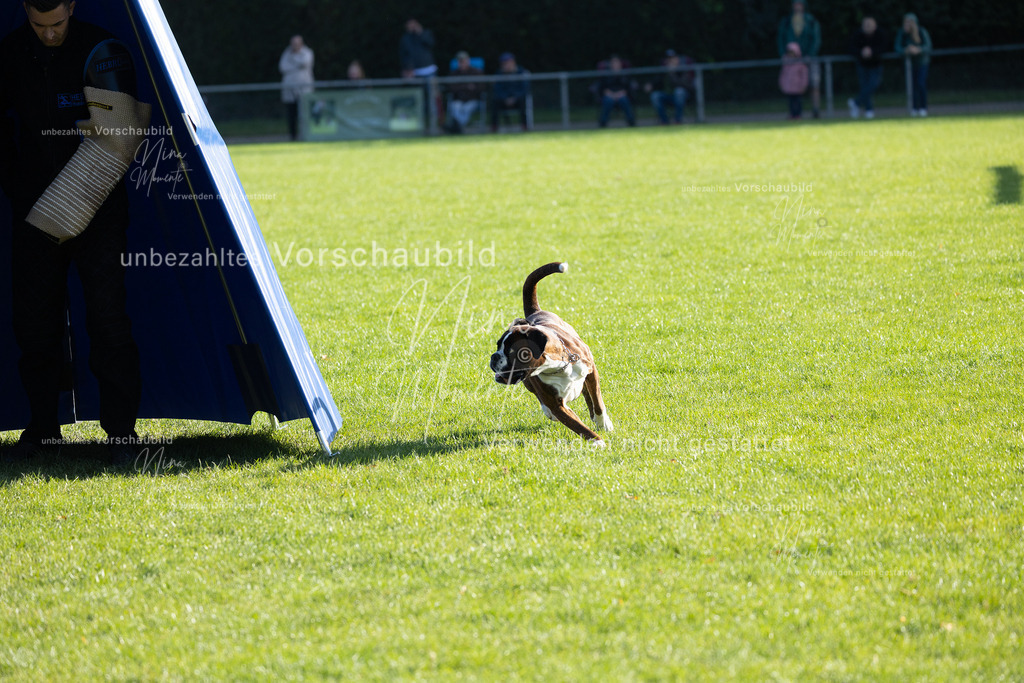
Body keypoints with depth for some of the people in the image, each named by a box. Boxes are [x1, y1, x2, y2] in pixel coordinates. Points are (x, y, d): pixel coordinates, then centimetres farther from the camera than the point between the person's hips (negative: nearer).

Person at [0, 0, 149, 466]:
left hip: (96, 212, -4)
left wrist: (75, 206, -20)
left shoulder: (103, 55, -13)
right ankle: (41, 430, 17)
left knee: (107, 318, -8)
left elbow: (116, 137, -17)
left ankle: (121, 434, -1)